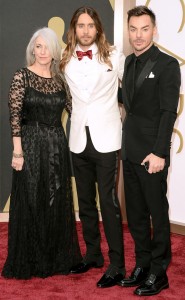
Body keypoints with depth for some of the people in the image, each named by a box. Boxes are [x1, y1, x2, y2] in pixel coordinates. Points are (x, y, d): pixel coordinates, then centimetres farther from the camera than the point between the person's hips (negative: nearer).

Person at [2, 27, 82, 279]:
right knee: (31, 203, 2)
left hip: (57, 145, 5)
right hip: (32, 145, -5)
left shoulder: (59, 79, 9)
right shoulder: (22, 76, -6)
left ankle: (57, 257, 24)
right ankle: (29, 262, 16)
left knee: (58, 202, 10)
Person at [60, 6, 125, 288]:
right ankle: (92, 254, 27)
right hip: (79, 138, 4)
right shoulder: (65, 59, 5)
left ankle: (116, 264, 3)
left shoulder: (114, 56, -3)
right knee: (85, 201, 13)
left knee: (108, 201, -5)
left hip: (106, 138, -4)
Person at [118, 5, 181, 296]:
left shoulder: (167, 64, -8)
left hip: (151, 154, -7)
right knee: (136, 214, 13)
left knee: (157, 213, 3)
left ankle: (159, 273, 14)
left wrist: (159, 152, -19)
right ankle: (142, 266, 25)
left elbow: (168, 112, -14)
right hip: (130, 151, 7)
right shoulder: (129, 62, 13)